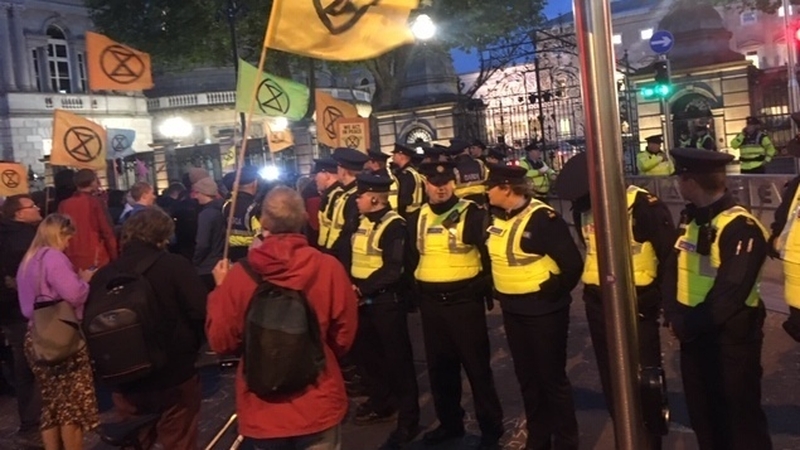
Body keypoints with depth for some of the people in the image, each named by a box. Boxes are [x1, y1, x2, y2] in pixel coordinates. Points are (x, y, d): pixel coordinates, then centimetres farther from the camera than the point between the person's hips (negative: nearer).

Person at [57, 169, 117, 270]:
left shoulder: (63, 205, 6)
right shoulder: (95, 202, -6)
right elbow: (107, 232, -6)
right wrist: (114, 258, 2)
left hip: (72, 260, 4)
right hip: (95, 260, -4)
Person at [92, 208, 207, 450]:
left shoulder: (102, 275, -2)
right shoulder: (175, 266, -14)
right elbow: (202, 315, -19)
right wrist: (191, 348, 0)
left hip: (125, 382, 4)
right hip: (174, 378, -3)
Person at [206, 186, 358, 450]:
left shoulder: (239, 275, -17)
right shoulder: (329, 268, -17)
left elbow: (221, 342, -5)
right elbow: (344, 338, -6)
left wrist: (220, 289, 8)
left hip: (261, 410, 1)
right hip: (318, 405, 0)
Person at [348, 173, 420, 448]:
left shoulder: (394, 225, -16)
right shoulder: (361, 221, 9)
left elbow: (392, 270, -22)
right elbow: (352, 257, 13)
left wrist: (361, 289, -22)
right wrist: (351, 286, -4)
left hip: (386, 302, -9)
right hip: (362, 300, 9)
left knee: (397, 359, 1)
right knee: (365, 352, 20)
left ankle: (408, 420, 14)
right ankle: (381, 402, 40)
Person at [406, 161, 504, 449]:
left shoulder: (473, 215, -7)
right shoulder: (416, 219, 8)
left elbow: (490, 254, -8)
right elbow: (411, 259, 15)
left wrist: (485, 290, -10)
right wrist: (415, 292, 11)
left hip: (465, 301, -5)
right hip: (431, 303, 5)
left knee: (476, 366, 3)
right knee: (439, 366, 15)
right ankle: (450, 422, 31)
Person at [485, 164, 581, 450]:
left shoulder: (543, 218, -19)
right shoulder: (496, 219, 4)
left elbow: (572, 263, -20)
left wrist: (554, 293, -12)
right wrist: (497, 289, 11)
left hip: (543, 310, -7)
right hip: (512, 311, 8)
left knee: (552, 378, 5)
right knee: (527, 378, 18)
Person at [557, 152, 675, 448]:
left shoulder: (643, 205, -18)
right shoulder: (582, 208, 2)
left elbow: (670, 255, -13)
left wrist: (655, 298, -11)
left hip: (636, 307, -6)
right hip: (598, 307, 6)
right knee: (611, 383, 17)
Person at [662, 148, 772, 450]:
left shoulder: (741, 228, -21)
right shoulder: (690, 219, 6)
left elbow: (728, 295, -26)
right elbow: (673, 269, 4)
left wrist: (686, 325, -17)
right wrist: (675, 318, -9)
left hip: (730, 339, -8)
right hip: (693, 333, 8)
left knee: (740, 419, 9)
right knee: (703, 415, 22)